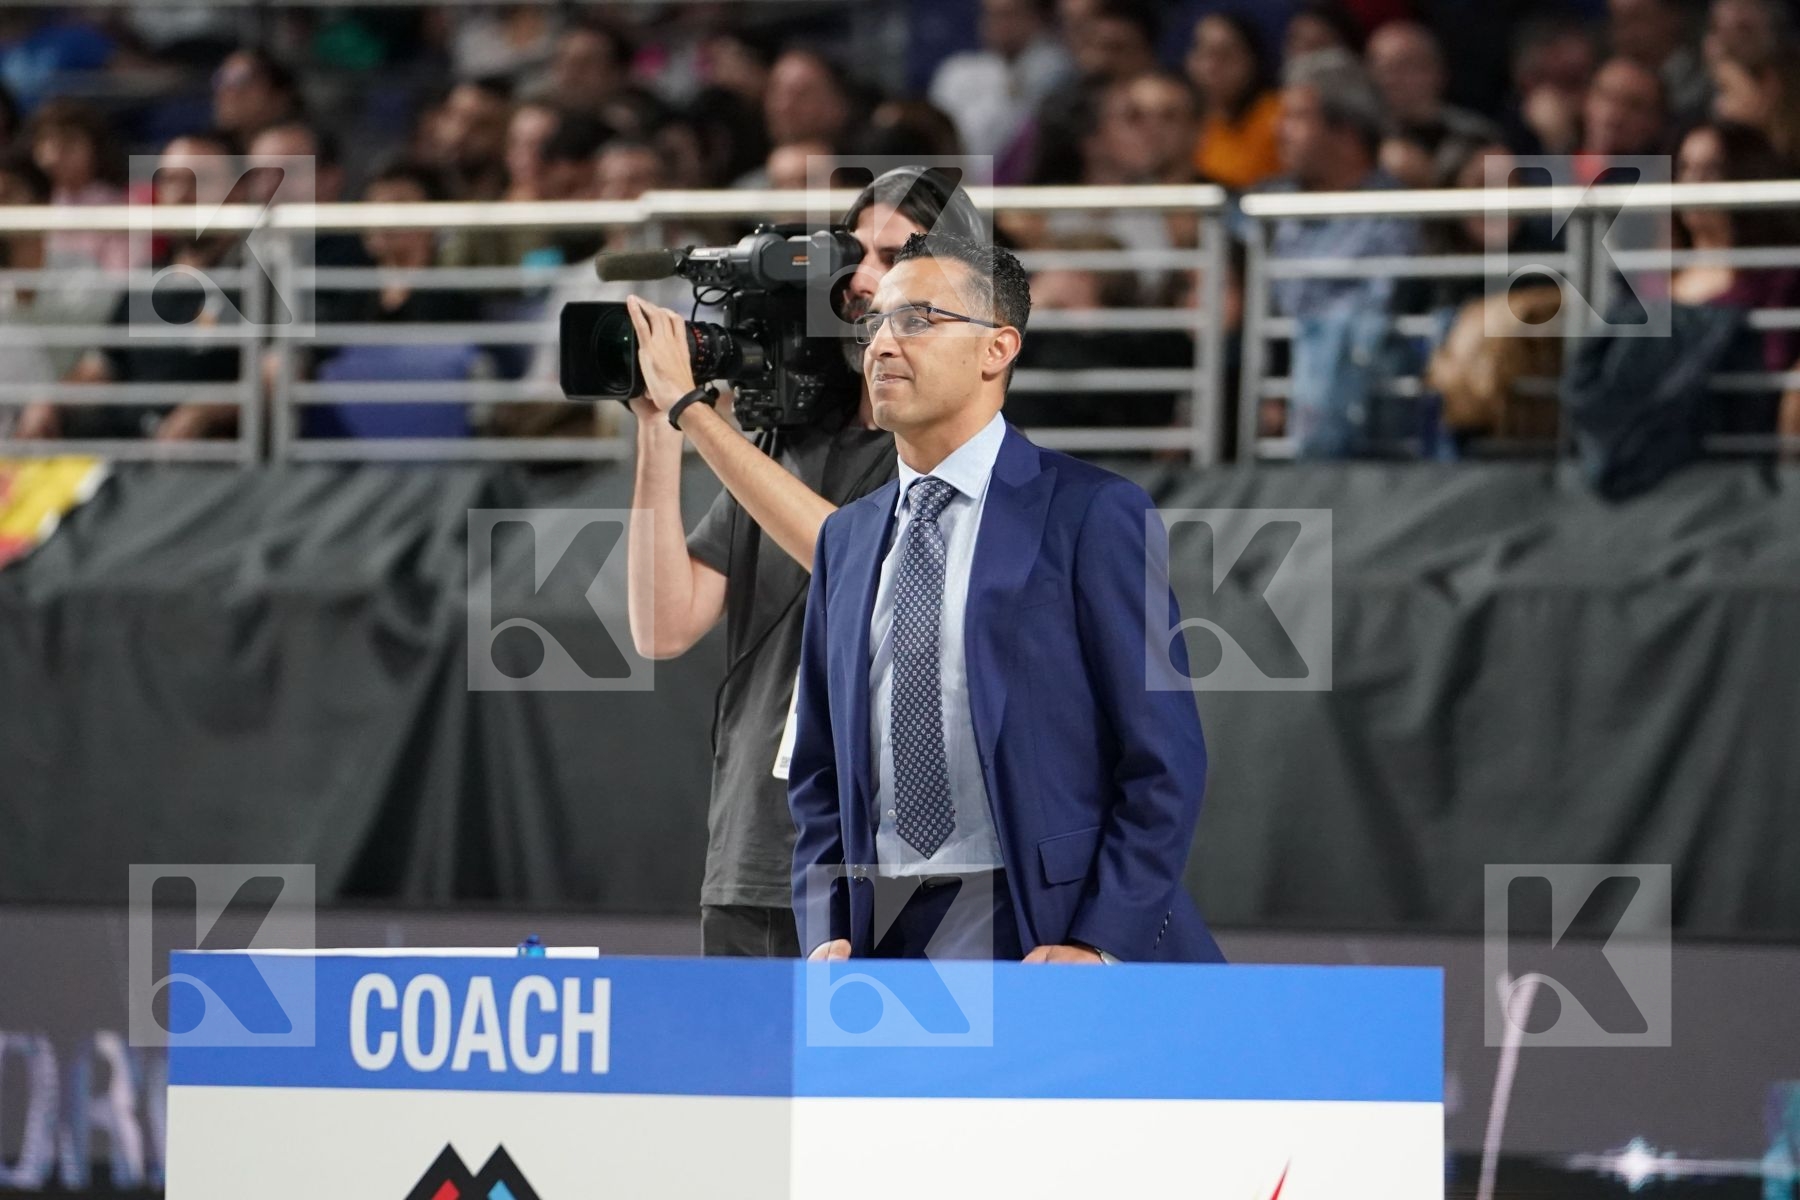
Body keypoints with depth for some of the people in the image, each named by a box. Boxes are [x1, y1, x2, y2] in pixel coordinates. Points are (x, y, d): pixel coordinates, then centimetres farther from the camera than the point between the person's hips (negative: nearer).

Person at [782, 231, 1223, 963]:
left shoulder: (1094, 513, -3)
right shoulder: (846, 538, 16)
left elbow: (1165, 760, -6)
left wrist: (1098, 943, -14)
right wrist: (827, 936, 3)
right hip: (883, 945, 5)